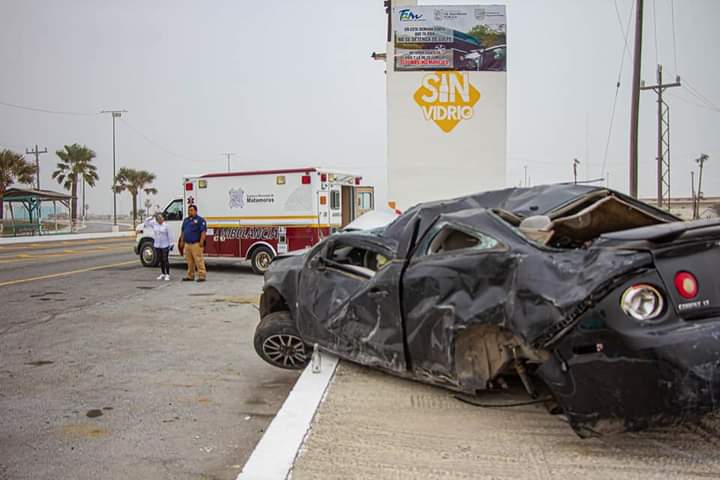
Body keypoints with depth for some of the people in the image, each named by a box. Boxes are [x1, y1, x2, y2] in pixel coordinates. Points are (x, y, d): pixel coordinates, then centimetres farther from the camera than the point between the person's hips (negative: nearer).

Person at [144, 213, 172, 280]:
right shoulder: (154, 224, 2)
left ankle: (167, 275, 3)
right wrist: (151, 218, -3)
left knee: (165, 260, -3)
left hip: (165, 245, -5)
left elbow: (169, 235, -5)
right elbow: (145, 223, 8)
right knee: (160, 260, 12)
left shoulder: (165, 225, -8)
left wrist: (170, 244, -8)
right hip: (157, 245, 5)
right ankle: (163, 274, 23)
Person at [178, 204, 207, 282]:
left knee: (199, 260, -8)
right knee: (189, 261, 12)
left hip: (196, 244, -7)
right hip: (187, 244, 7)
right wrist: (182, 241, 16)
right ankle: (190, 276, 19)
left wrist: (202, 241, -18)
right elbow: (182, 231, 23)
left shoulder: (200, 220, -4)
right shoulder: (186, 220, 18)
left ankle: (202, 276, -6)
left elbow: (203, 231, -11)